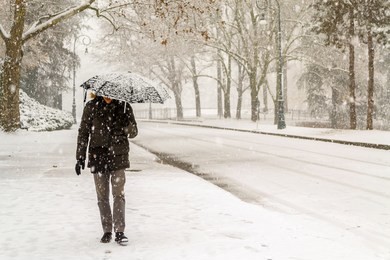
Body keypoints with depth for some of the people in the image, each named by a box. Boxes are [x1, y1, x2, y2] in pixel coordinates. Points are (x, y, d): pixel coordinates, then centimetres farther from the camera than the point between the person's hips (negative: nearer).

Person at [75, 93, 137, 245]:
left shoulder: (123, 106, 2)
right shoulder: (91, 106, 3)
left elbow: (133, 129, 5)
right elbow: (83, 132, 6)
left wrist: (126, 128, -18)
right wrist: (80, 157, 3)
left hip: (118, 156, -1)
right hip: (98, 156, 1)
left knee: (118, 194, -6)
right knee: (102, 196, 6)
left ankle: (119, 232, -1)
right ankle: (107, 231, 17)